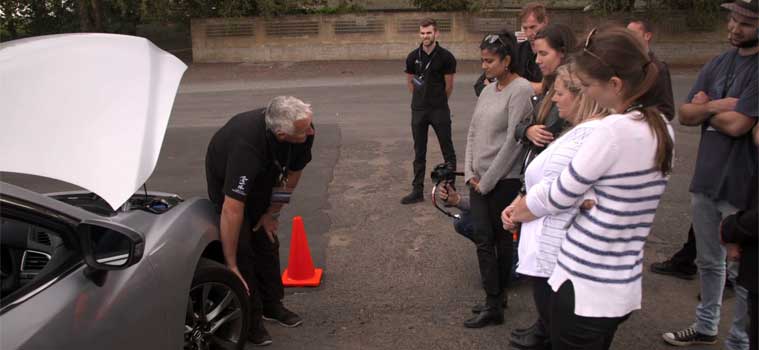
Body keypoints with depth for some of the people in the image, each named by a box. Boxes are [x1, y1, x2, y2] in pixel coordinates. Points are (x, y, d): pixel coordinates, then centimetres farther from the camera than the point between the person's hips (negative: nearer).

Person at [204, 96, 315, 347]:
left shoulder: (303, 133, -29)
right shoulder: (247, 146, -46)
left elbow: (293, 173, -9)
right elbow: (232, 210, -45)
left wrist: (273, 213, -5)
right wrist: (231, 265, -40)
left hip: (263, 179, 5)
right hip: (226, 181, -5)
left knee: (267, 240, 9)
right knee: (242, 248, -9)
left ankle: (272, 304, 26)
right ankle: (250, 319, 7)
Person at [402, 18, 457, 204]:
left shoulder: (446, 57, -7)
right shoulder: (413, 57, 3)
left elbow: (449, 85, 0)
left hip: (440, 110, -3)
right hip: (418, 110, 3)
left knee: (447, 150, 2)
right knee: (419, 152, 9)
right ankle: (417, 190, 16)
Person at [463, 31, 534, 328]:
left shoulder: (521, 90, -13)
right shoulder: (488, 91, 11)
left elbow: (512, 141, -16)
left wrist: (487, 181, -12)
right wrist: (470, 173, 2)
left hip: (504, 180, -7)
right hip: (479, 180, 7)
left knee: (502, 238, 5)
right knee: (482, 238, 6)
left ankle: (497, 299, 18)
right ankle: (493, 303, 15)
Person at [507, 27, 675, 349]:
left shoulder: (614, 130, -21)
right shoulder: (661, 129, 5)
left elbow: (558, 196, -14)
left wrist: (516, 212, 6)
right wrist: (527, 204, 6)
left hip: (583, 286, -8)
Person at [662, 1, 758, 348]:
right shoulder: (718, 63, 8)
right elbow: (684, 115, 4)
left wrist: (704, 107, -4)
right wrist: (716, 106, -14)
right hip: (705, 180, 7)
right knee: (708, 262, 20)